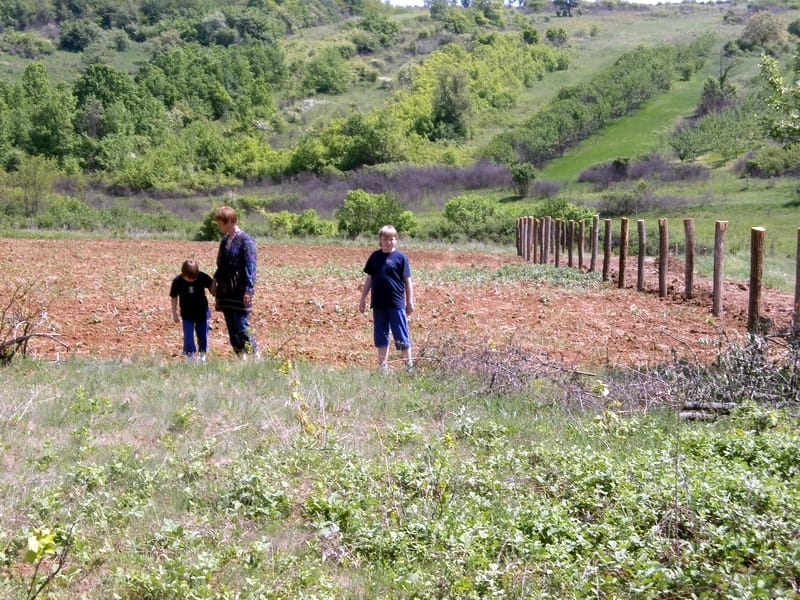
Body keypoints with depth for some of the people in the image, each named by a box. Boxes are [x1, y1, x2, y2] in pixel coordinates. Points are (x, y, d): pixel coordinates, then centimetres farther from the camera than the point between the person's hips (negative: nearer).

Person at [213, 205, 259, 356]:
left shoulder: (245, 241, -11)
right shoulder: (224, 241, 13)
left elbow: (250, 267, -14)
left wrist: (248, 290, -19)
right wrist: (216, 279, 8)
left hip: (240, 292, -8)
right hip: (226, 292, 8)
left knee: (242, 328, -9)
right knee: (232, 328, 9)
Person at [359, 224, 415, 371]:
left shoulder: (400, 257, -3)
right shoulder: (375, 256, 7)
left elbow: (407, 281, -1)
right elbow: (369, 278, 13)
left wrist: (410, 302, -3)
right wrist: (363, 299, 11)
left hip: (396, 303, -4)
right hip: (378, 304, 4)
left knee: (401, 336, 0)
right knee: (380, 336, 9)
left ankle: (409, 364, 10)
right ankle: (383, 366, 17)